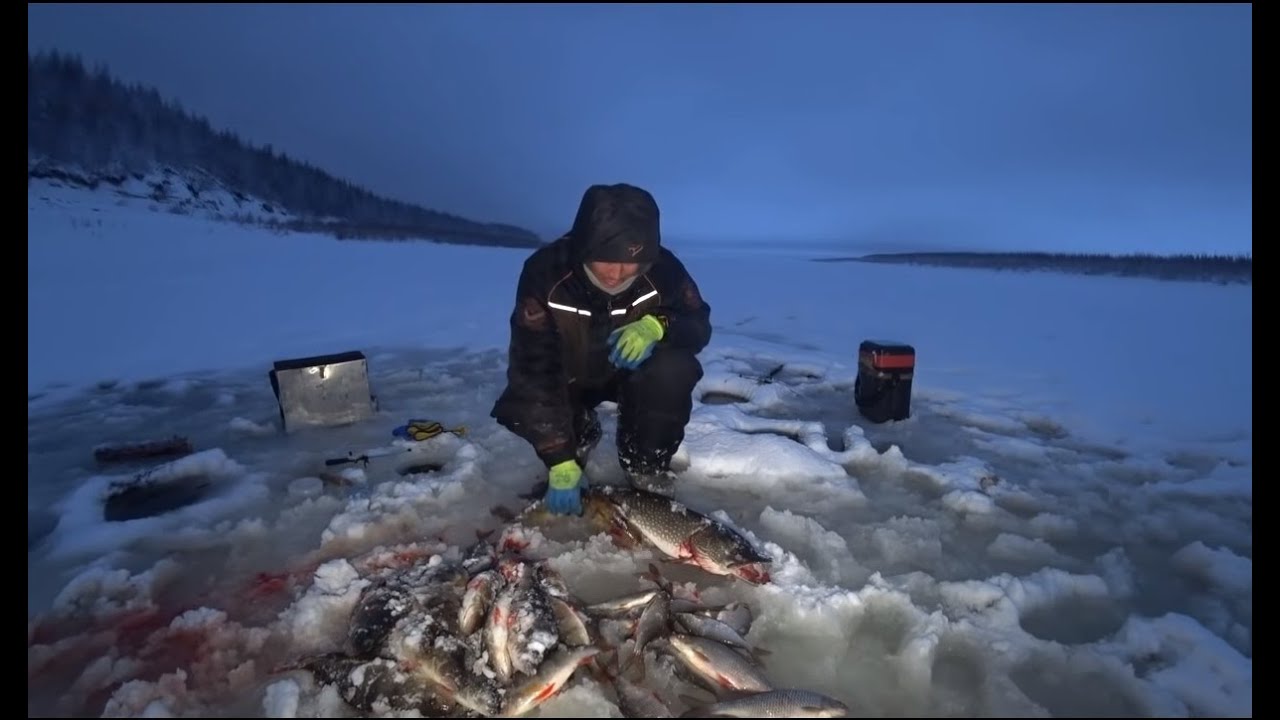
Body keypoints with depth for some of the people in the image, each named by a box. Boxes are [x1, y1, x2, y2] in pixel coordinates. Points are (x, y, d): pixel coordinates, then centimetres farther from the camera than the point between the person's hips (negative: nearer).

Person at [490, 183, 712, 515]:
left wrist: (657, 326, -39)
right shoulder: (544, 273, -30)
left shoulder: (663, 268, -26)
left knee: (675, 370, -31)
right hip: (569, 376, 0)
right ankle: (579, 435, 8)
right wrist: (561, 463, -33)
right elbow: (534, 369, -30)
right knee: (519, 406, -26)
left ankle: (646, 468, -6)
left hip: (635, 371, 0)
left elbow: (699, 324, -13)